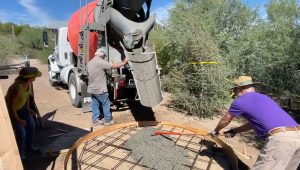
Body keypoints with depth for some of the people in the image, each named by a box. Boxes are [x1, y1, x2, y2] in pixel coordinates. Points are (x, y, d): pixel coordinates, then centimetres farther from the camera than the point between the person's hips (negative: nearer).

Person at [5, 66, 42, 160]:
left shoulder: (29, 83, -17)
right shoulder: (17, 88, -39)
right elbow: (11, 105, -28)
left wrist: (27, 108, 3)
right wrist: (18, 119, -19)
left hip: (21, 107, 7)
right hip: (11, 110, -7)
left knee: (31, 125, 10)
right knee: (20, 132, -6)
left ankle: (29, 146, 33)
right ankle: (19, 152, 20)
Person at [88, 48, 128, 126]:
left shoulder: (90, 63, 11)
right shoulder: (100, 62, -17)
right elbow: (113, 66, -17)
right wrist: (124, 62, -7)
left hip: (92, 89, 9)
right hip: (99, 89, -8)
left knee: (95, 104, 15)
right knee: (106, 104, 5)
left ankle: (95, 120, 23)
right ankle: (108, 120, 15)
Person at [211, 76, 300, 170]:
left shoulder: (239, 101, 3)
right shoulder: (263, 97, 27)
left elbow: (225, 120, 19)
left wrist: (215, 131, 37)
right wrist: (235, 131, 44)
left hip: (280, 138, -9)